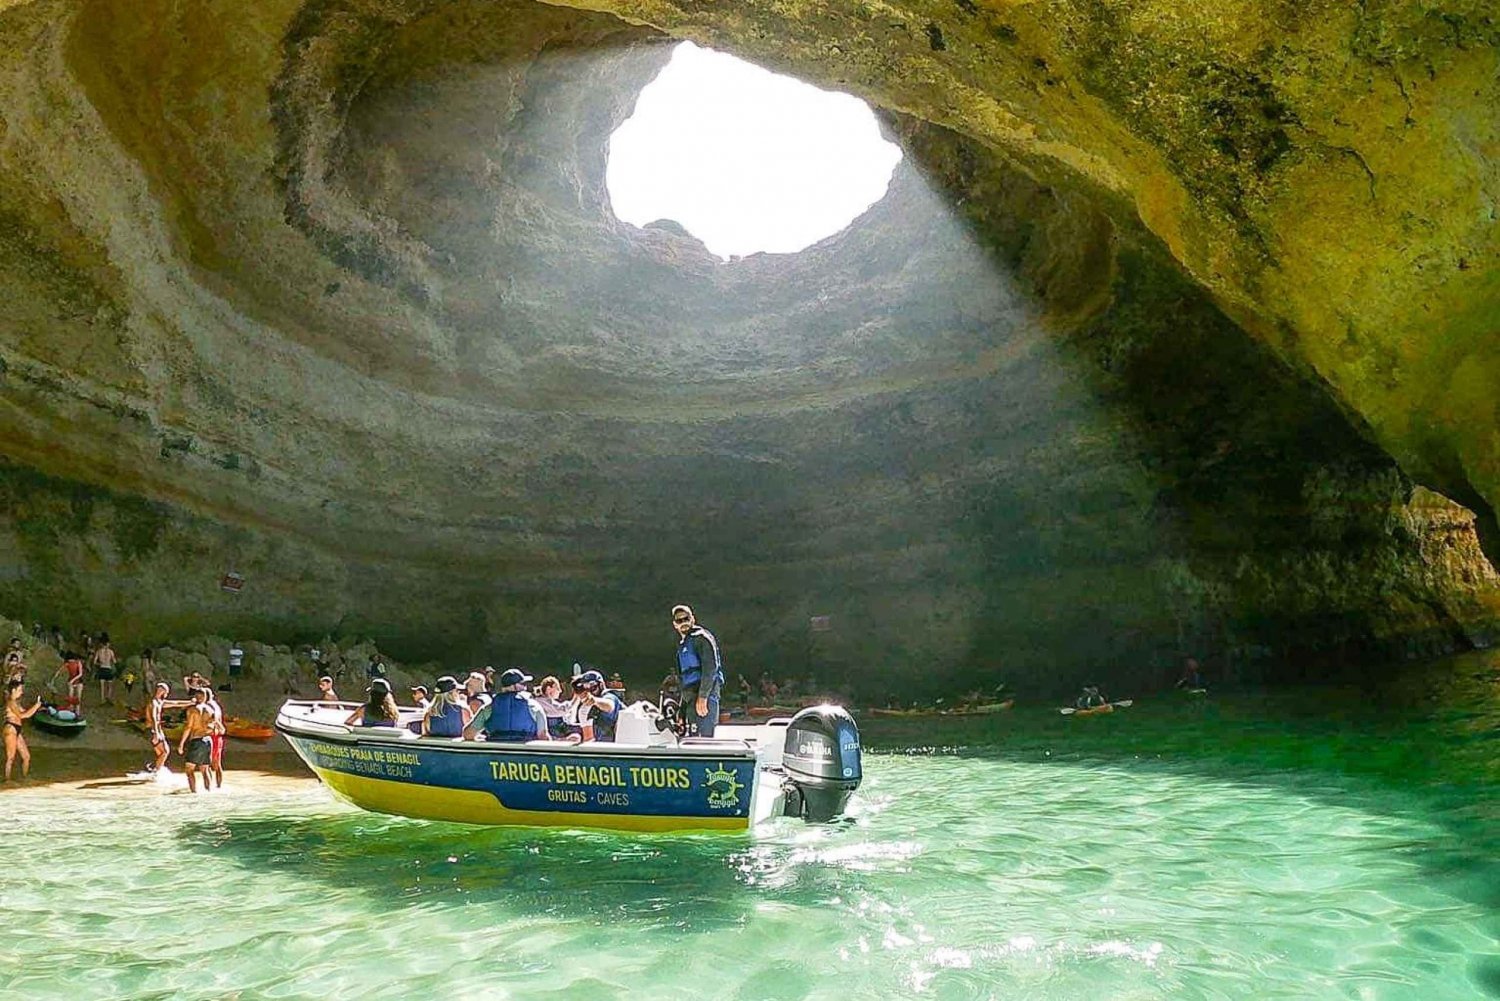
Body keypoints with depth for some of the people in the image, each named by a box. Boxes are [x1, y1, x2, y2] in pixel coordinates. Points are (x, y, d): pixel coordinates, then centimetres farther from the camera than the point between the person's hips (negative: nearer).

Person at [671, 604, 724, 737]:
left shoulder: (701, 637, -4)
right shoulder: (682, 643, 24)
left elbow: (710, 668, -16)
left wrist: (703, 697, -23)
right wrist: (682, 714, 23)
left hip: (704, 695, -9)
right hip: (690, 696, 9)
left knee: (703, 738, -15)